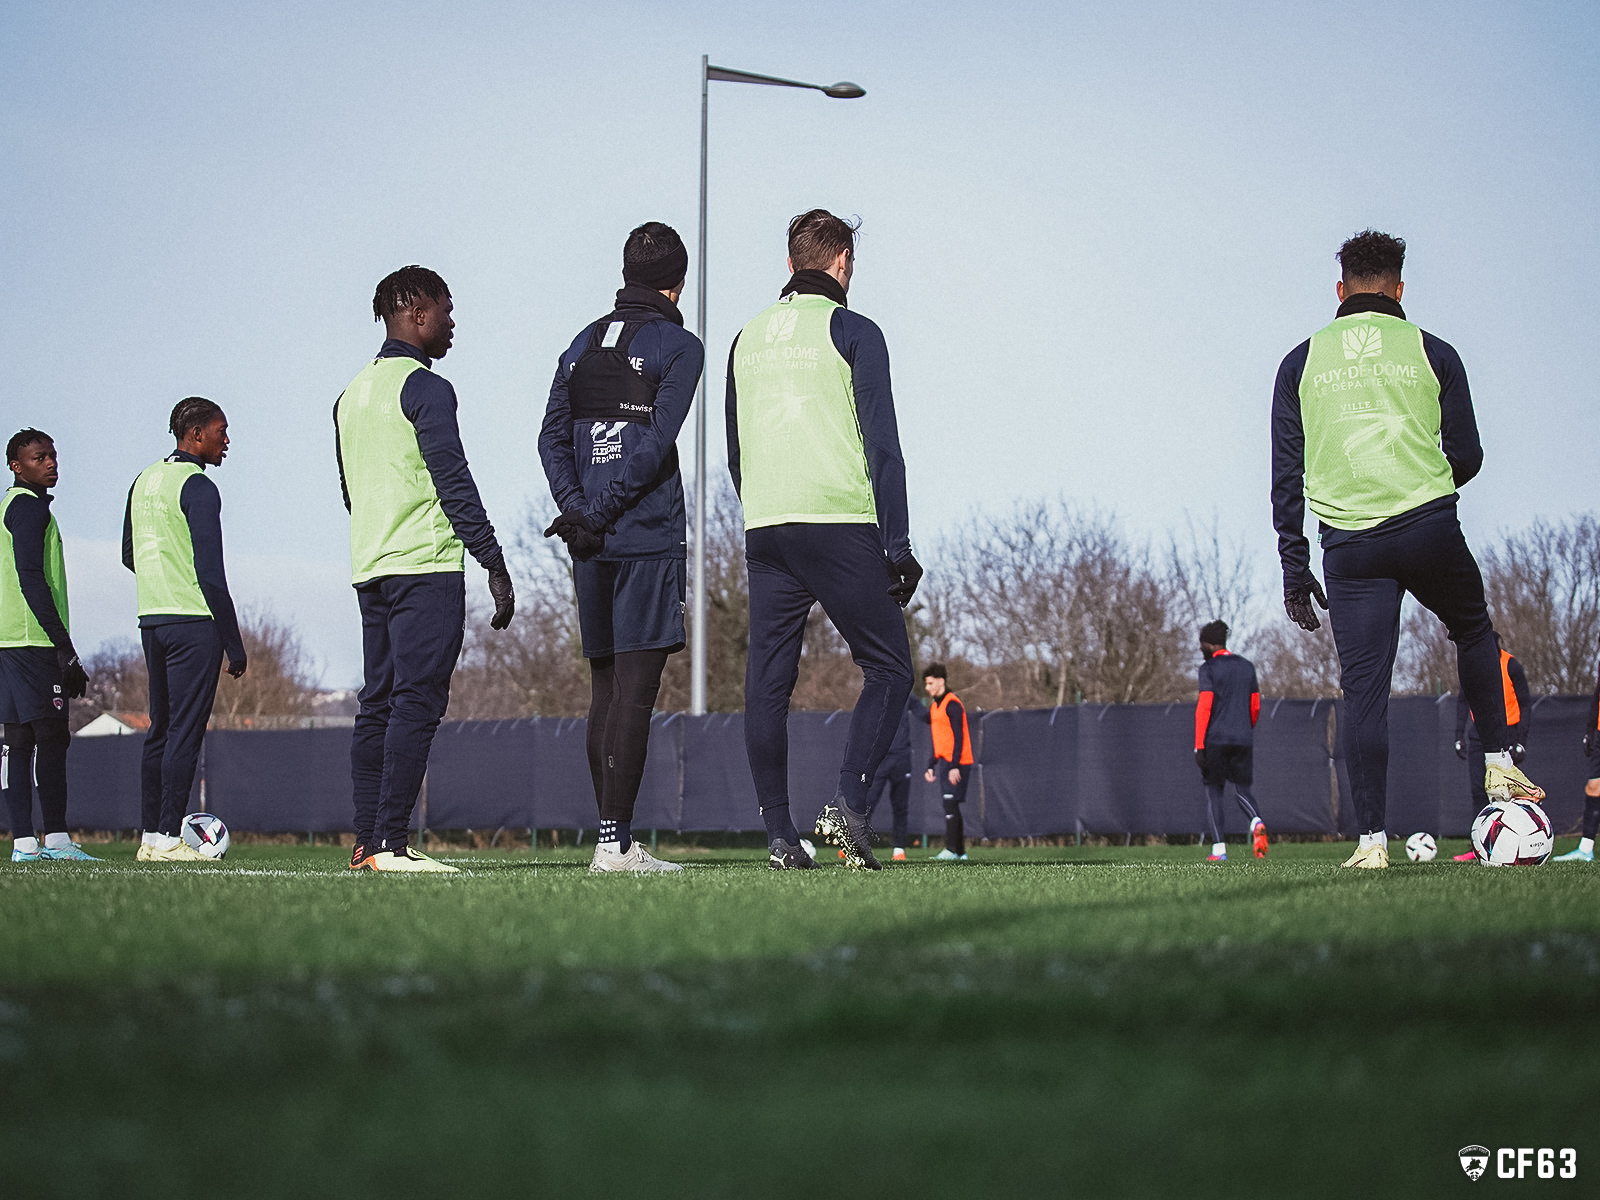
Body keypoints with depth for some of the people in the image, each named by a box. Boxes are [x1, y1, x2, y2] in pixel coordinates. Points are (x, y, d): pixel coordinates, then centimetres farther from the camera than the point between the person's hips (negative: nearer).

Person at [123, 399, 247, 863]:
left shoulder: (144, 481, 14)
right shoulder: (198, 488, -12)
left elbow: (129, 556, 23)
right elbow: (211, 574, -16)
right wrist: (235, 645, -13)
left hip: (151, 617, 9)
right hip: (194, 621, -9)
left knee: (161, 729, 12)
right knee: (185, 730, -7)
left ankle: (150, 835, 12)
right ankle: (169, 838, -8)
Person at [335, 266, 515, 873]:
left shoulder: (351, 394, 19)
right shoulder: (424, 387, -8)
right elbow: (453, 481, -14)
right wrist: (495, 565, -13)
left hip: (368, 570, 9)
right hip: (426, 565, -9)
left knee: (377, 704, 8)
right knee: (415, 704, -11)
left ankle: (366, 843, 6)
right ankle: (391, 843, -16)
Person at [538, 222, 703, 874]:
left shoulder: (583, 344, 16)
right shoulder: (677, 346, -2)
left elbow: (553, 436, 9)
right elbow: (655, 443, -13)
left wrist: (578, 509, -1)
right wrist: (596, 517, -12)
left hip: (591, 542, 6)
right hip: (647, 536, -6)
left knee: (605, 687, 10)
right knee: (635, 688, -7)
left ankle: (614, 838, 12)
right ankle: (616, 842, -12)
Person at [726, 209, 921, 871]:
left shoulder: (747, 338, 16)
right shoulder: (852, 332, -1)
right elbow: (882, 445, -6)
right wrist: (897, 546, -5)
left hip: (763, 531, 5)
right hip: (840, 524, -5)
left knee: (766, 681, 5)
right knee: (888, 667, 3)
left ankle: (779, 835, 2)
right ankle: (849, 804, -14)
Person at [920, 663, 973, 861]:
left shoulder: (952, 704, -10)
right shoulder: (934, 706, 18)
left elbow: (958, 737, -16)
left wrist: (954, 766, -22)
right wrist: (931, 767, 20)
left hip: (955, 764, -9)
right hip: (944, 762, 9)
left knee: (950, 804, -13)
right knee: (952, 807, 8)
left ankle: (950, 850, -16)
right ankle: (960, 852, 10)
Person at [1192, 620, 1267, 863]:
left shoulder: (1209, 669, -4)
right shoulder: (1247, 667, 12)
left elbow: (1204, 707, -12)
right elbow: (1255, 707, 16)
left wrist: (1199, 745, -12)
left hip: (1215, 740, -4)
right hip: (1243, 740, 4)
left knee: (1214, 791, 4)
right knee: (1242, 789, 11)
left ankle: (1218, 849, -2)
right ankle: (1256, 823, -20)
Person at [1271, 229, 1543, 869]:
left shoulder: (1301, 363, 9)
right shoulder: (1432, 354, 5)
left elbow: (1286, 473, 7)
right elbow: (1466, 457, 6)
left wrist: (1294, 569, 10)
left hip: (1348, 545, 1)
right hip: (1429, 528, -1)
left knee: (1364, 688, -1)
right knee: (1474, 633, 27)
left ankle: (1372, 839, -6)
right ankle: (1498, 763, 21)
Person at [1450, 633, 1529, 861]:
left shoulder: (1511, 666, -8)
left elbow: (1524, 705, -4)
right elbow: (1463, 700, 15)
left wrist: (1520, 741, -11)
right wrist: (1459, 736, 8)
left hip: (1506, 733, -4)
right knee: (1478, 789, -3)